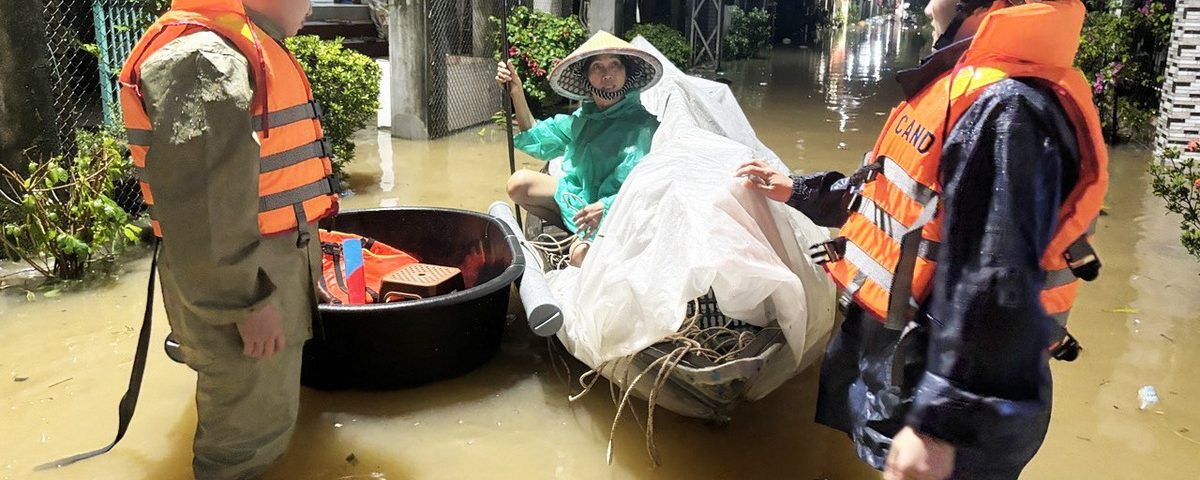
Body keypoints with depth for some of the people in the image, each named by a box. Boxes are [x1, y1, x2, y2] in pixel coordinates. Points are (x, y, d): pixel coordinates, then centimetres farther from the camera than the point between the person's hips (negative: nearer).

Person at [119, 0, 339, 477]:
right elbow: (200, 203, -26)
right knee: (252, 428, 6)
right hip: (241, 282, -9)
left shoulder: (244, 48, 14)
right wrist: (249, 300, -23)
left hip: (273, 267, 9)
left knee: (259, 412, 25)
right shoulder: (203, 56, -20)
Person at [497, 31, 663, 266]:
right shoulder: (584, 117, 3)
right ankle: (577, 233, 3)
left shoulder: (642, 126, -20)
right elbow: (537, 141, 13)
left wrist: (605, 207, -42)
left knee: (582, 255, -35)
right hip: (579, 196, 7)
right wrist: (516, 93, 3)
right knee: (519, 184, -2)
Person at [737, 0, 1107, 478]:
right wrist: (795, 190, 24)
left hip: (935, 388, -10)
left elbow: (992, 292, -31)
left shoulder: (1006, 110, -26)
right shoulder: (971, 87, 9)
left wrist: (939, 426, -28)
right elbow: (898, 196, 21)